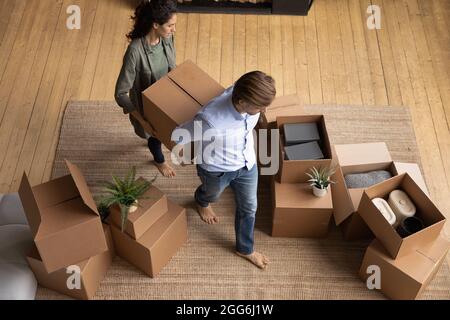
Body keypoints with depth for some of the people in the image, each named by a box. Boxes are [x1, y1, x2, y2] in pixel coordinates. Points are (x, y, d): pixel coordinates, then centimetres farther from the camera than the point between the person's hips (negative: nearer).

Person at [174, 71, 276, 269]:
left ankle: (245, 249, 51)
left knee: (249, 207, 22)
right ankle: (201, 202, 71)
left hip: (247, 164, 5)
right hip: (217, 169, -4)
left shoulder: (247, 94, -28)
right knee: (212, 195, 31)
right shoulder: (211, 120, -44)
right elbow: (178, 137, -24)